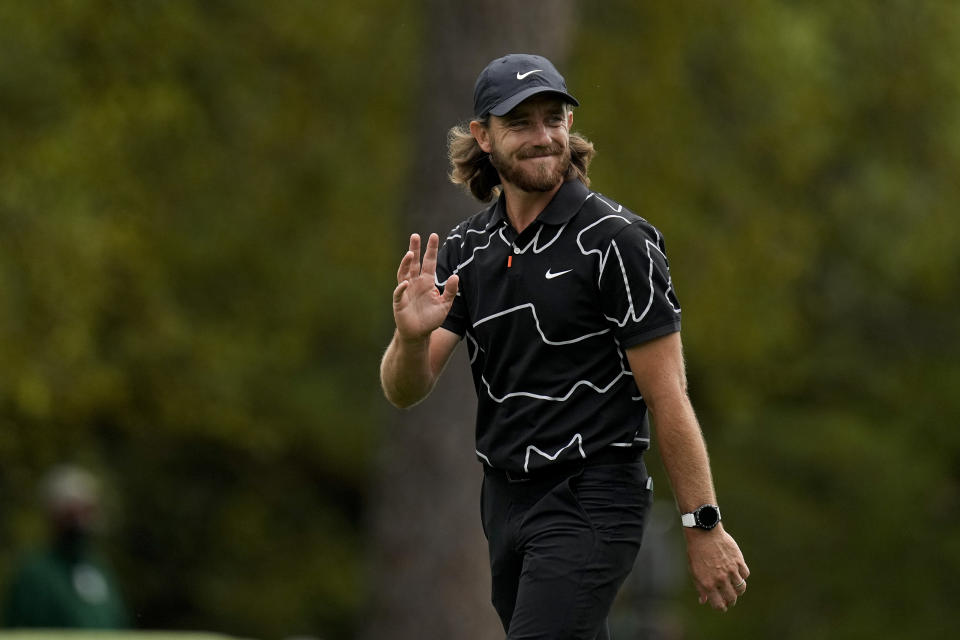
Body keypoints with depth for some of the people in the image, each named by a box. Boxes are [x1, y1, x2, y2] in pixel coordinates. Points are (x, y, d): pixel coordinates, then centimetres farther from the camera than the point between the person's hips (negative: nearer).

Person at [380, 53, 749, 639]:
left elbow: (667, 394, -11)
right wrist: (412, 336, -21)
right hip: (506, 499, 7)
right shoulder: (466, 249, 8)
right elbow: (405, 391, 3)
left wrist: (705, 527, -13)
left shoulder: (617, 240, -10)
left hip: (591, 502, -7)